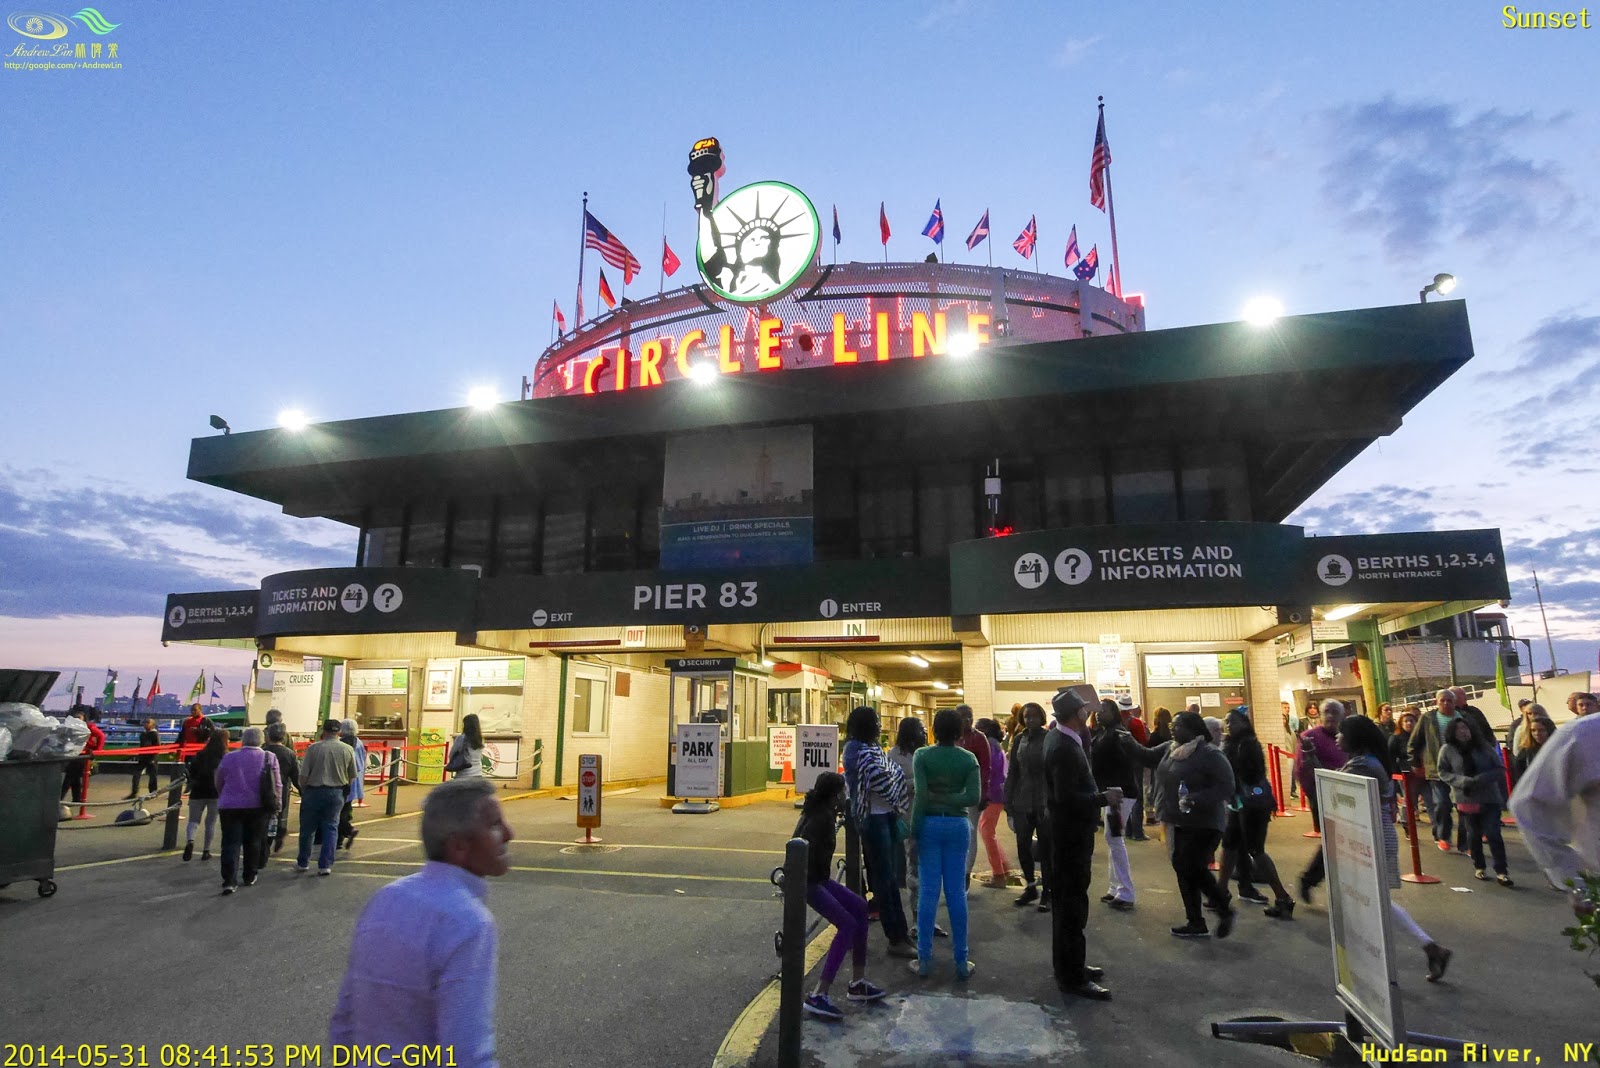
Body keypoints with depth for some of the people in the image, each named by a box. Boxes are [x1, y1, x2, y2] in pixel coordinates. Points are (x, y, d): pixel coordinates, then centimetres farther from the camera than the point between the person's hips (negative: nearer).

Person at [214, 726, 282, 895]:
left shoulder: (228, 758, 2)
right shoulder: (269, 758, -2)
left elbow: (218, 785, 13)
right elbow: (277, 785, -2)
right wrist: (276, 803, 11)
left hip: (230, 807, 0)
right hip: (258, 807, 0)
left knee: (231, 844, 1)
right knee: (253, 842, 13)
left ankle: (229, 881, -9)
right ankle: (249, 877, 22)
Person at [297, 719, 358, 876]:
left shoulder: (313, 748, -10)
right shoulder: (348, 750, -2)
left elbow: (303, 775, -10)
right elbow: (352, 776, 3)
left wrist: (303, 791, 6)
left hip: (313, 791, -1)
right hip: (336, 793, 1)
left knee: (307, 829, 13)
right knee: (330, 829, 9)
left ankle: (303, 863, 25)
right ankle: (325, 865, 8)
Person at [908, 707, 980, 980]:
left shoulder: (922, 756, -7)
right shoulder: (968, 758, -1)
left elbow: (921, 795, -14)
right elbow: (974, 796, -11)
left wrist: (914, 830, -8)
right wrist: (949, 799, -5)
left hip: (930, 824, -1)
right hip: (958, 825, 1)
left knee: (928, 891, 4)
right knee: (956, 892, 8)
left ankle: (924, 959, 10)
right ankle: (961, 961, 13)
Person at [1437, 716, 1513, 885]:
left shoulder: (1484, 746, -4)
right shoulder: (1447, 750, -4)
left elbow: (1500, 769, -2)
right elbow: (1443, 772, 0)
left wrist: (1482, 778, -19)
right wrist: (1463, 781, -16)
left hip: (1489, 797, -1)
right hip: (1465, 799, 1)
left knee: (1493, 833, -6)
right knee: (1474, 834, 13)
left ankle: (1501, 871, 2)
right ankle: (1478, 867, 28)